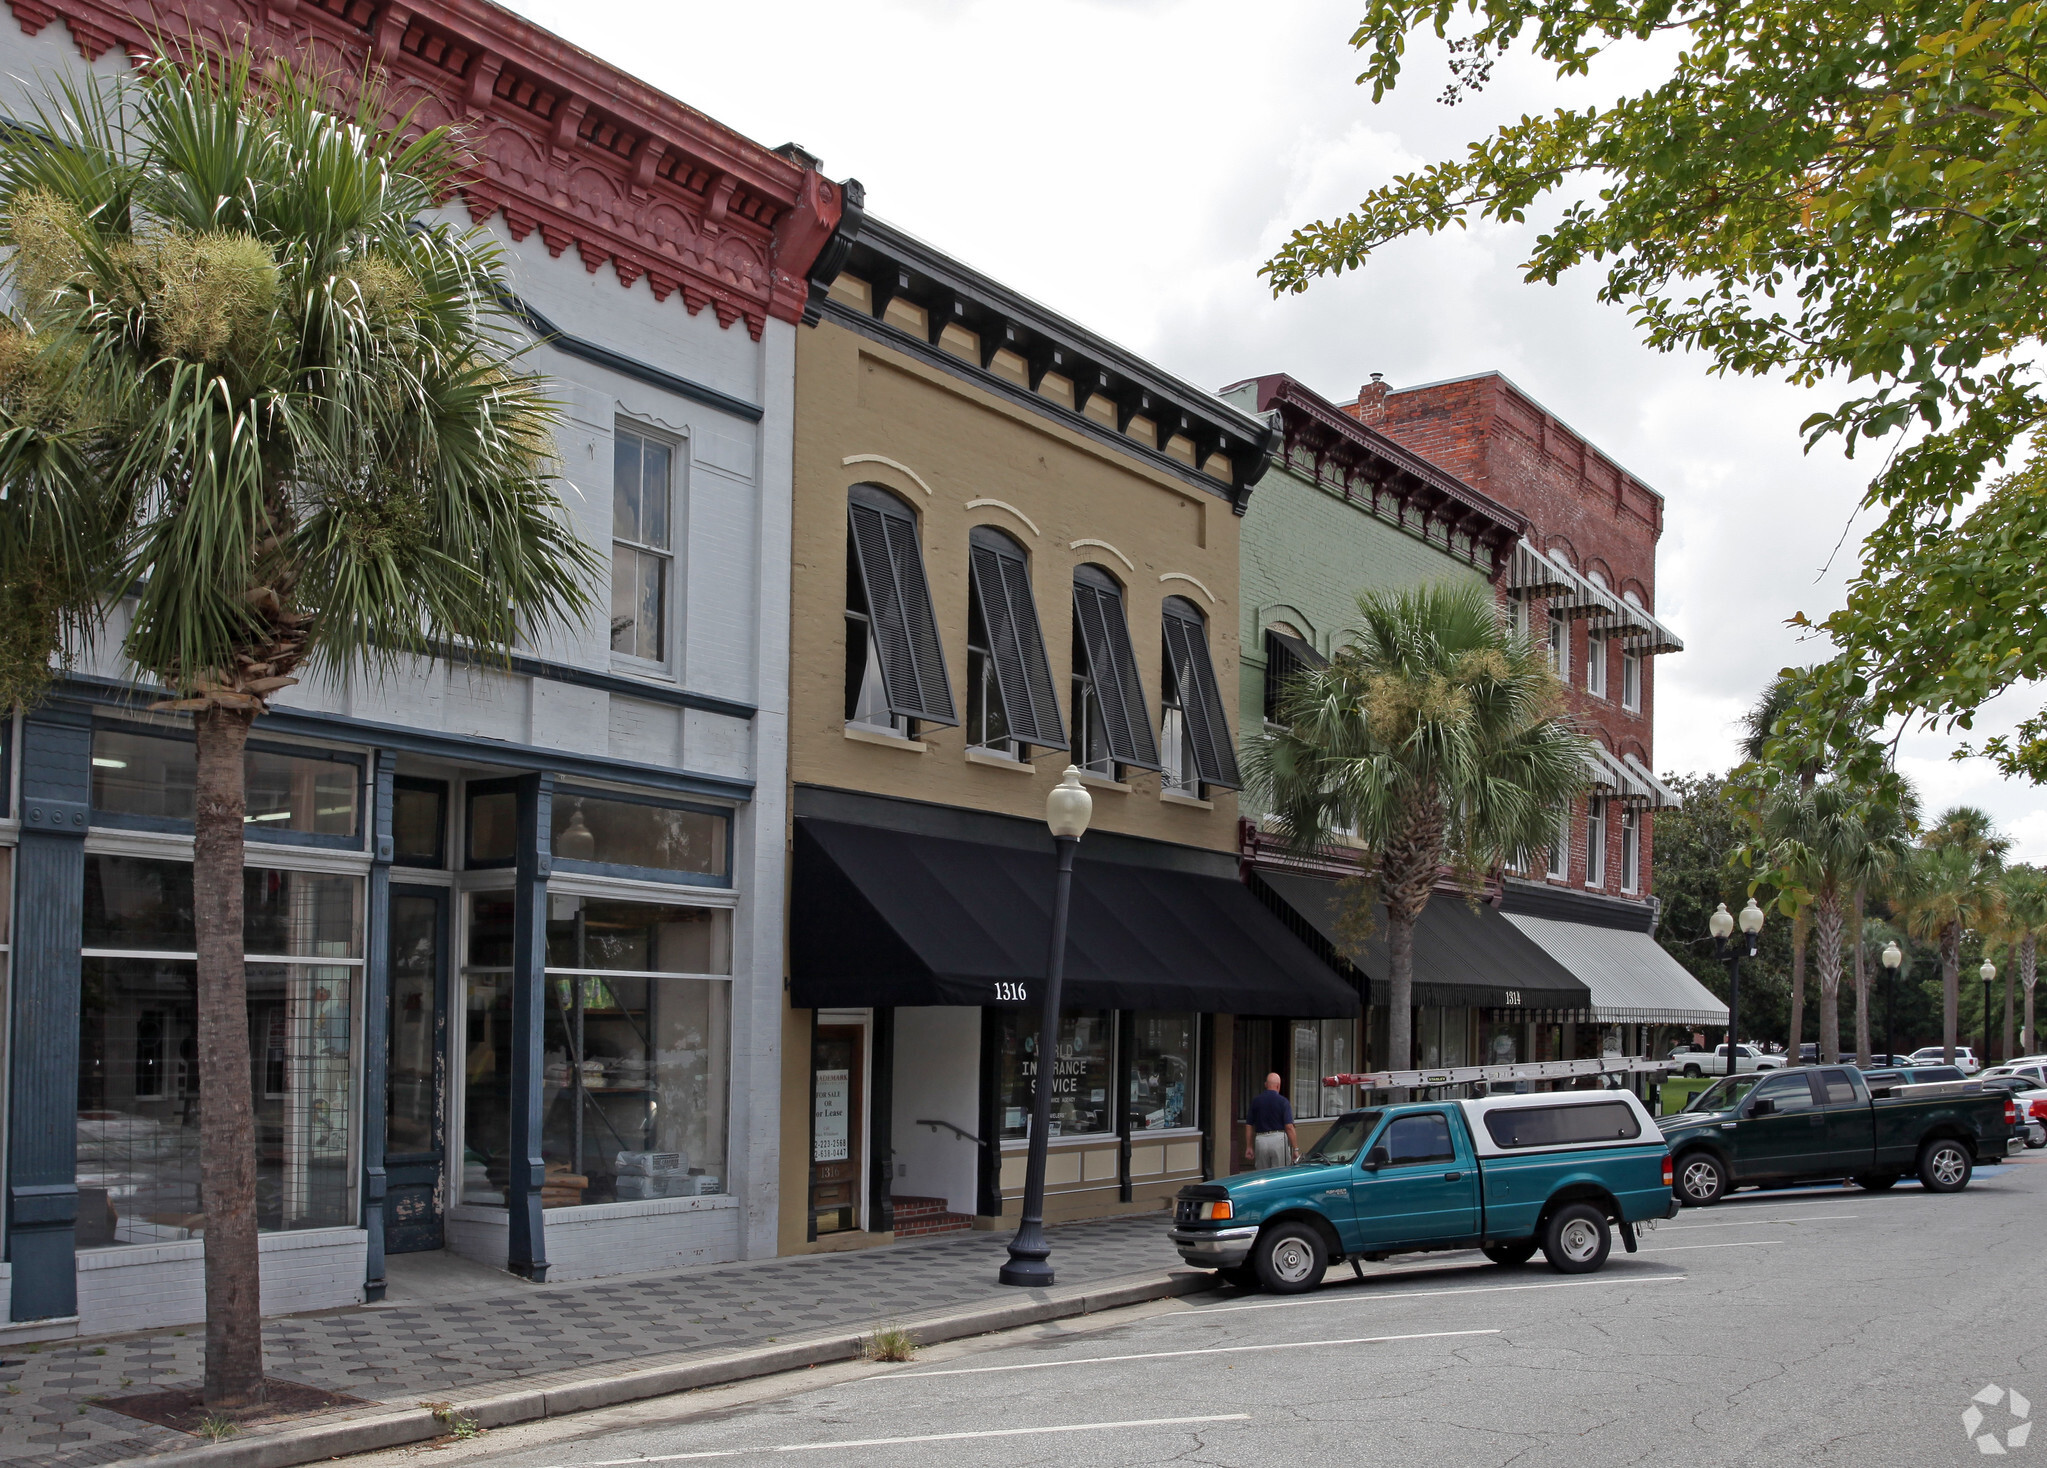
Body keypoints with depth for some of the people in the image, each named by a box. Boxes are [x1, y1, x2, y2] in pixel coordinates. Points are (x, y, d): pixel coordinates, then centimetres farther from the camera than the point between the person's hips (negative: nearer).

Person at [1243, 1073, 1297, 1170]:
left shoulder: (1255, 1101, 7)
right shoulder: (1282, 1101, -4)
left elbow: (1248, 1126, 9)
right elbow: (1289, 1127, -10)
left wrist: (1249, 1147, 16)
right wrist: (1295, 1149, -7)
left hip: (1260, 1140, 3)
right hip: (1279, 1139, -3)